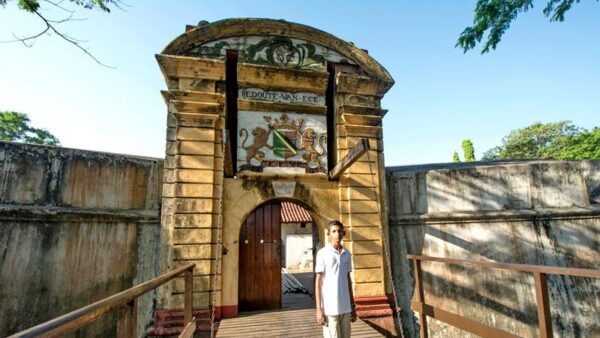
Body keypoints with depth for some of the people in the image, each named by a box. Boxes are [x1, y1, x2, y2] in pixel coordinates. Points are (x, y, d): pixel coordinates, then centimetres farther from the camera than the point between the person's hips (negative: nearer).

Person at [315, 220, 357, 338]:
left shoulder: (346, 254, 7)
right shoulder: (322, 253, -8)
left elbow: (348, 280, 13)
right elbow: (318, 281, -7)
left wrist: (353, 306, 13)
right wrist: (319, 309, -9)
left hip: (345, 307, 5)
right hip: (329, 308, -5)